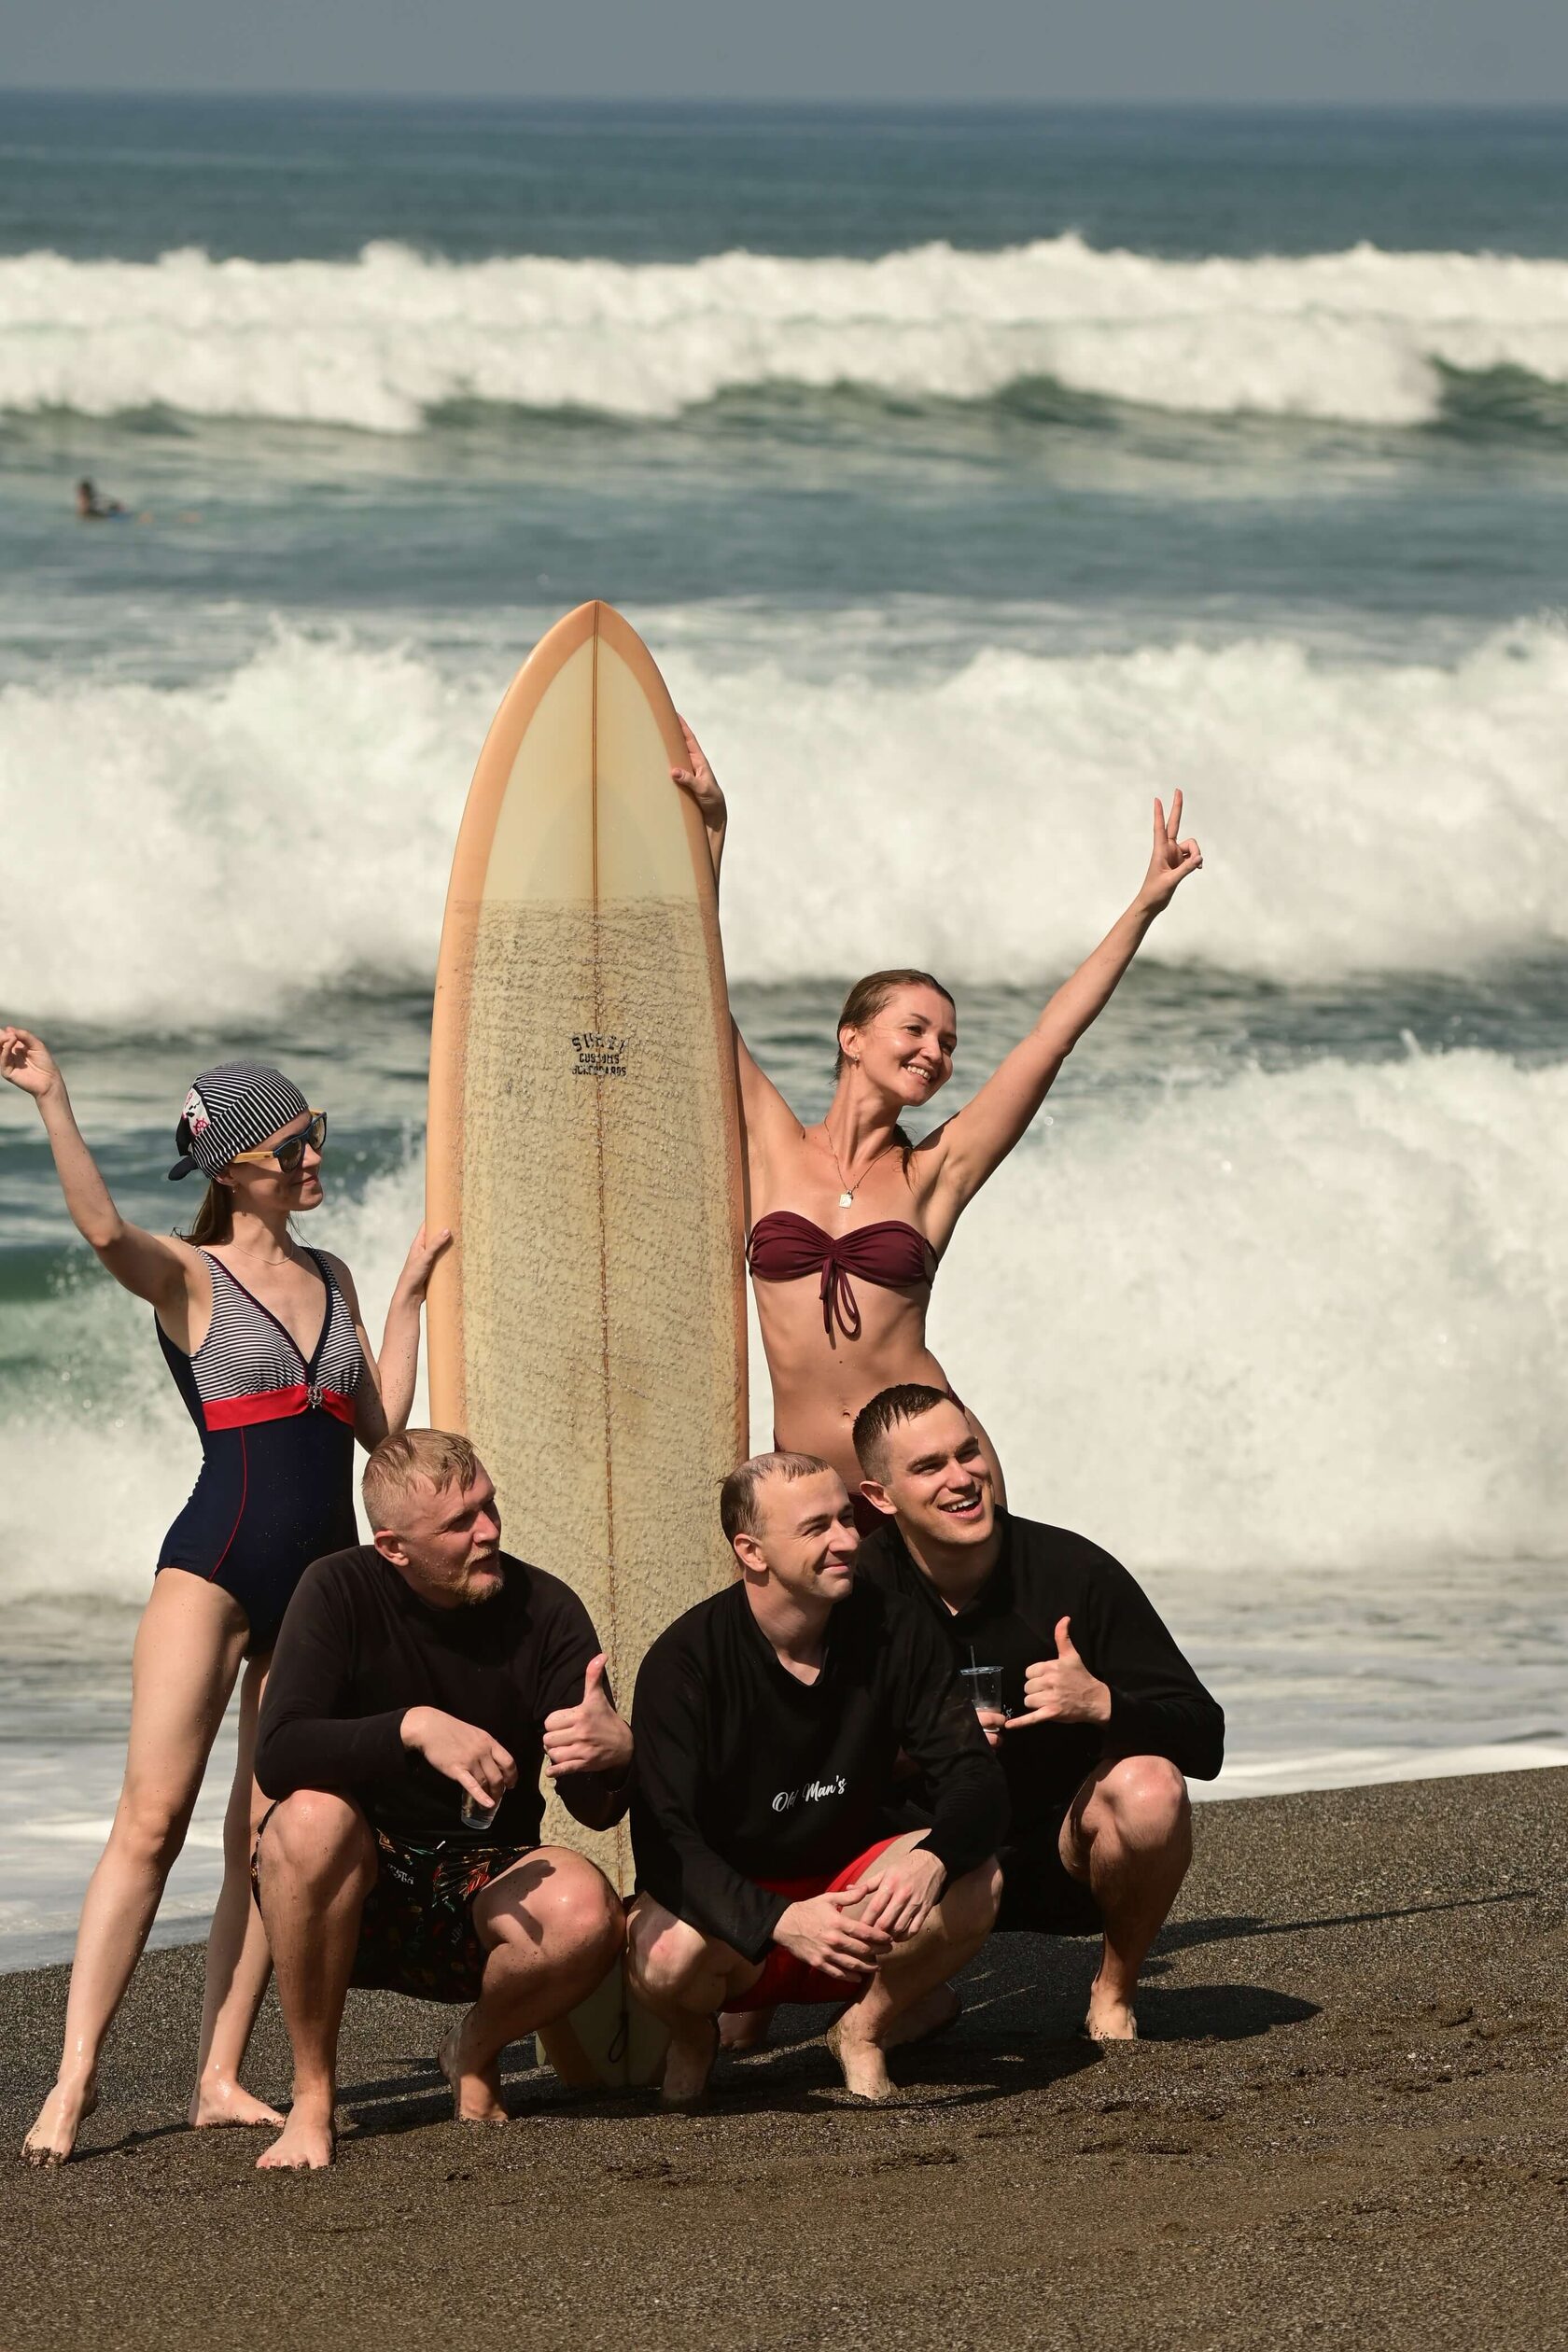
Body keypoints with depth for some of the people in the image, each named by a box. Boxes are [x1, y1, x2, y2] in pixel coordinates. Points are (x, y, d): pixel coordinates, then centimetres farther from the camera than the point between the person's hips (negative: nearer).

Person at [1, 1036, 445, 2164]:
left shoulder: (329, 1278, 16)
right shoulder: (190, 1278, -2)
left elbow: (381, 1424, 14)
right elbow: (103, 1228, -23)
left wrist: (410, 1296, 17)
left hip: (319, 1582, 6)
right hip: (216, 1567, -6)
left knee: (269, 1840, 3)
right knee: (152, 1819, -13)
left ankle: (221, 2079, 6)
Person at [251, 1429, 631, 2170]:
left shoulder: (544, 1608, -7)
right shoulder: (341, 1592, -11)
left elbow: (594, 1809, -12)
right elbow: (278, 1756, -25)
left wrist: (616, 1754, -36)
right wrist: (415, 1726, -38)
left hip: (485, 1890, 1)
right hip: (360, 1889, -1)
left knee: (586, 1913, -31)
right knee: (311, 1817, -35)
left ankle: (475, 2051, 5)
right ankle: (312, 2096, -18)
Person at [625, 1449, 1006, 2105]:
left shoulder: (893, 1630, -8)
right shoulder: (684, 1663, -18)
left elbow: (973, 1779, -12)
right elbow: (664, 1841, -24)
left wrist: (932, 1860, -37)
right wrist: (780, 1922, -42)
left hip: (849, 1892, 2)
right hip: (731, 1915, -2)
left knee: (974, 1881, -28)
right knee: (669, 1956, -37)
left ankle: (865, 2027, 1)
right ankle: (692, 2037, 3)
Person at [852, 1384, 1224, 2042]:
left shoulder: (1075, 1573, -14)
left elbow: (1204, 1740, -14)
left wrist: (1103, 1704, -34)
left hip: (1068, 1852, 0)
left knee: (1148, 1787, -32)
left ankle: (1114, 1994, -5)